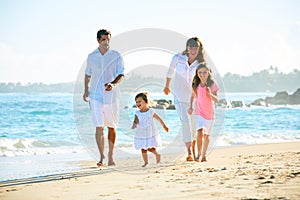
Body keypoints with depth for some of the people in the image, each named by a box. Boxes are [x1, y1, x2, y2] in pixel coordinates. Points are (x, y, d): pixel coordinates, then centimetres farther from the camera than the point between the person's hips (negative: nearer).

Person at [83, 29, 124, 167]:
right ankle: (101, 157, -11)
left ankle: (110, 156, 20)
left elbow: (121, 74, -3)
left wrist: (113, 84, -21)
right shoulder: (91, 57, 6)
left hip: (111, 95, 0)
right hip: (95, 95, 0)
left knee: (111, 127, 8)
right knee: (99, 127, -10)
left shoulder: (116, 56, 1)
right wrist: (86, 90, 10)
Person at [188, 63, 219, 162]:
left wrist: (210, 94, -31)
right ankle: (199, 153, -6)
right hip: (199, 112, 0)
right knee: (200, 132, -20)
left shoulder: (212, 84, -11)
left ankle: (204, 155, 27)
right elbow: (193, 96, 13)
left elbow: (216, 100, -13)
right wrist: (191, 106, 0)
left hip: (209, 112, 0)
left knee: (206, 135, 11)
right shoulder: (196, 85, -5)